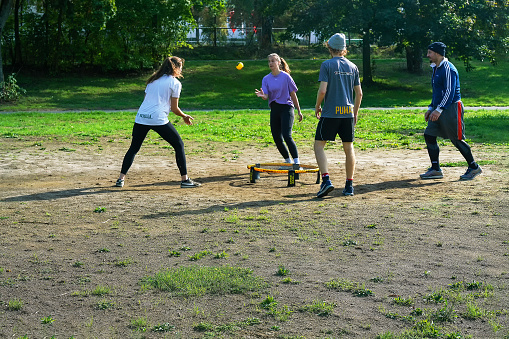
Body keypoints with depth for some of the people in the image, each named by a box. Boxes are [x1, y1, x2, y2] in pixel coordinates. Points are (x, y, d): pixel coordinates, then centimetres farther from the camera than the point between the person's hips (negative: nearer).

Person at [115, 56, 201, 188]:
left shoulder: (153, 79, 20)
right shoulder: (175, 83, 3)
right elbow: (174, 108, 2)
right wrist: (185, 116, 19)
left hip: (141, 118, 5)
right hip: (159, 120, -5)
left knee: (133, 148, 16)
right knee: (179, 145, 7)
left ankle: (121, 178, 10)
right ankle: (185, 179, 3)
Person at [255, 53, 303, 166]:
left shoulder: (286, 76, -3)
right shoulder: (266, 79, 6)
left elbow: (293, 94, 1)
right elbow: (266, 96, -4)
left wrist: (299, 111, 2)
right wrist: (262, 95, -28)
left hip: (286, 108, -5)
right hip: (274, 109, 5)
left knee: (287, 136, -20)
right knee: (277, 138, 5)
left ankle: (297, 162, -19)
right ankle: (288, 161, 23)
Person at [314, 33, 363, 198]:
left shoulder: (327, 65, -5)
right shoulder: (352, 66, 9)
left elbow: (322, 90, -14)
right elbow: (359, 93, 9)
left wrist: (317, 107, 2)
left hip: (330, 113, -5)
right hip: (348, 113, 5)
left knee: (319, 145, 3)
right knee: (349, 148, 11)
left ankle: (326, 180, -12)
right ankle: (349, 185, 13)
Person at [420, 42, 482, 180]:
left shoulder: (448, 68, -15)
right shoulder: (436, 69, 16)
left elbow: (449, 92, -22)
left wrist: (439, 109, -26)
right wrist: (431, 108, 17)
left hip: (451, 108, -10)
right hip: (439, 109, 10)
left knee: (457, 140, -4)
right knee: (429, 135, 2)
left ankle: (474, 167, 11)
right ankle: (436, 169, 7)